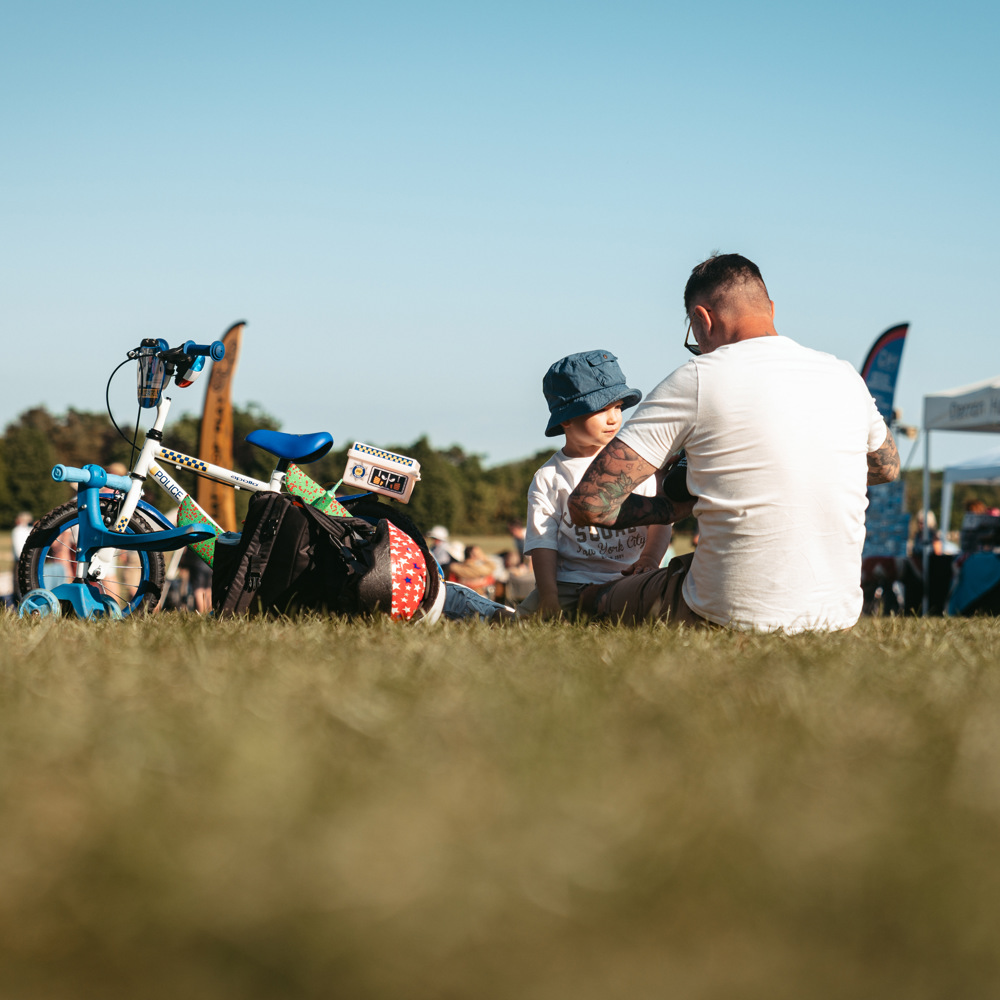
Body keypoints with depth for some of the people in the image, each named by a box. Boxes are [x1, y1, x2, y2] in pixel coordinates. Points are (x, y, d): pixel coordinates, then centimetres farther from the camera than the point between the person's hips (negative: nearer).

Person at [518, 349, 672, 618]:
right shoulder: (549, 478, 6)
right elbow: (543, 543, 0)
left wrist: (649, 559, -16)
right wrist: (549, 596, -15)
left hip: (630, 579, 1)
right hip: (570, 584, -1)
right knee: (528, 615, -25)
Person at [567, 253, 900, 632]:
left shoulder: (694, 381, -10)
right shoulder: (845, 377, 4)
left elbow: (589, 503, -13)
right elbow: (887, 466, 27)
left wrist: (673, 509, 5)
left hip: (735, 616, -6)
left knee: (593, 600, 20)